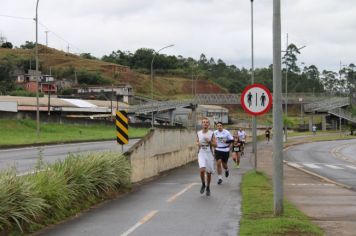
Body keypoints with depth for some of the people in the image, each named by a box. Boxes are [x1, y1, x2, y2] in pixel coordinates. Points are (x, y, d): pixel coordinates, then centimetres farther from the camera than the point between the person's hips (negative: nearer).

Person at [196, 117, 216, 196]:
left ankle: (208, 187, 29)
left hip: (209, 154, 0)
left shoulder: (211, 133, -2)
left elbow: (215, 144, -1)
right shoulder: (198, 133, 3)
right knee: (202, 170, -20)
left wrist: (209, 141, -18)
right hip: (201, 154, 0)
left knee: (209, 172, 8)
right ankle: (203, 184, 5)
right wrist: (198, 144, -5)